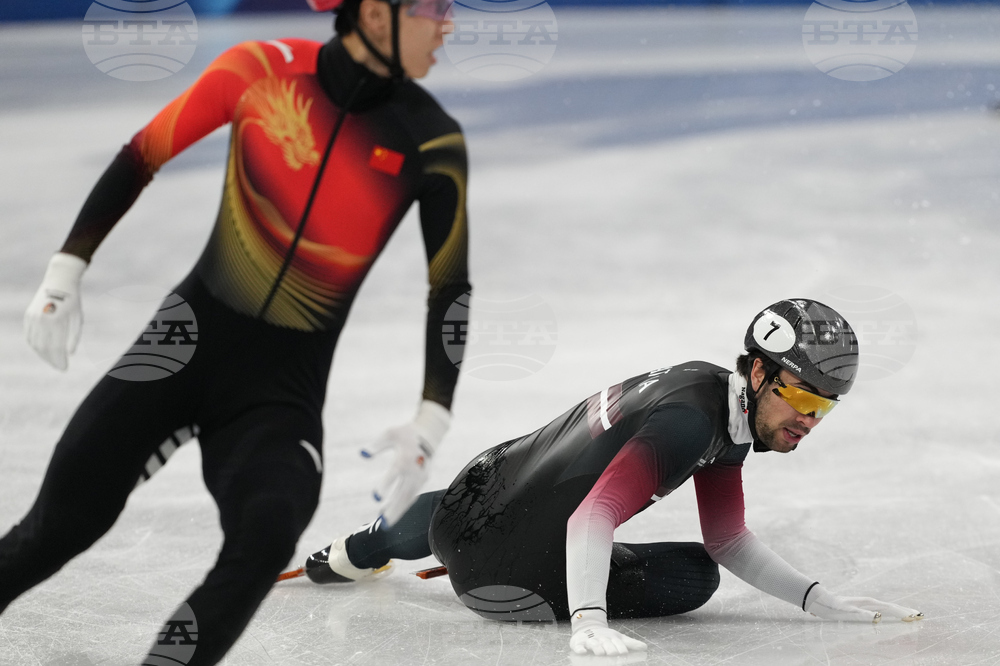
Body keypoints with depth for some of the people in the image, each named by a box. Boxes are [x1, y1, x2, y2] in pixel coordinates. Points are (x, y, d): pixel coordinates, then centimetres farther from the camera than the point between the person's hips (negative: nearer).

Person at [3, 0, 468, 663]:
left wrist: (429, 427, -9)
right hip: (199, 327, 0)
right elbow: (143, 157, 2)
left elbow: (451, 287, 0)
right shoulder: (263, 69, -8)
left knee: (265, 536, -26)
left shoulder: (431, 141, -6)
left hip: (288, 383, 0)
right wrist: (65, 273, 0)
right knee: (65, 520, -7)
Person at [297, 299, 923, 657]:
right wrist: (589, 624, -49)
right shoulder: (689, 423, -28)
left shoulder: (717, 394, 0)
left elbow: (729, 540, 6)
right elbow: (594, 517, -38)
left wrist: (821, 600, -2)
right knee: (694, 575, -2)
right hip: (499, 574, -9)